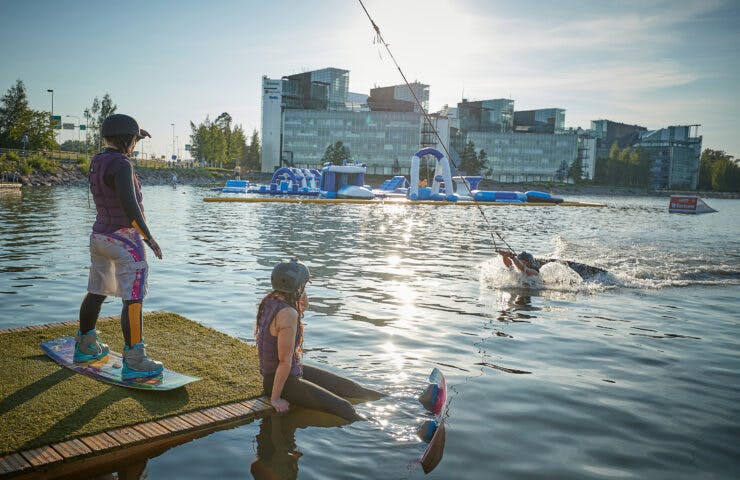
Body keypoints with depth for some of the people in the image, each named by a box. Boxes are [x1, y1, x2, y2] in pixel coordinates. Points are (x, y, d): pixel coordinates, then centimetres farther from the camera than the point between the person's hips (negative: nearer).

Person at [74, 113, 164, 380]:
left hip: (99, 235, 9)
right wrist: (148, 237, -22)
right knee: (133, 300, -7)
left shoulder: (97, 162, 8)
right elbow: (129, 205, -27)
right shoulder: (121, 164, -18)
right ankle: (133, 362, -5)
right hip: (124, 239, -9)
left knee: (97, 293, 21)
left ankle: (85, 347, 36)